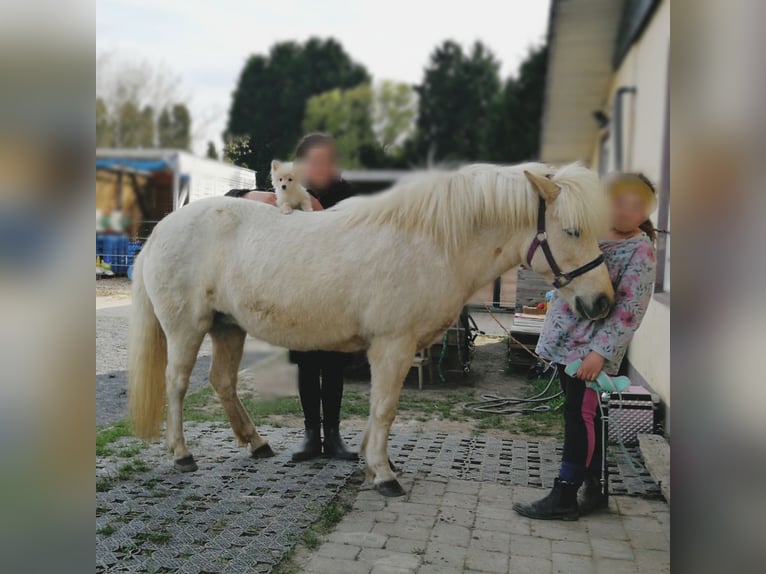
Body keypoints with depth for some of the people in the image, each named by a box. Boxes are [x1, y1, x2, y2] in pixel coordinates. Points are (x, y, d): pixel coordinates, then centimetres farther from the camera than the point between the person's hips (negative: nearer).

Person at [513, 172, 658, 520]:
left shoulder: (641, 250, -9)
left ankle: (564, 497, 4)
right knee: (584, 415, 14)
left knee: (581, 415, -4)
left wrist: (600, 351, -22)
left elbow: (629, 309, -16)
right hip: (565, 341, 7)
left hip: (592, 350, -7)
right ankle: (594, 489, 26)